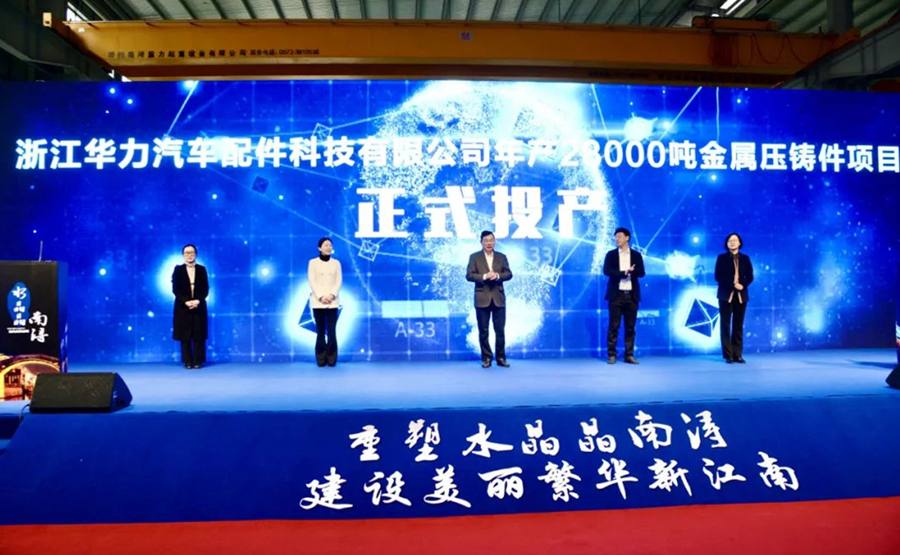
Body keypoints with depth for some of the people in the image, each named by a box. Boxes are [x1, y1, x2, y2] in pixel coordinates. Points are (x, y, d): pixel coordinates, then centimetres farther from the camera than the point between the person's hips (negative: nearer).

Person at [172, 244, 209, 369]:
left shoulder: (202, 269, 7)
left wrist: (198, 301, -15)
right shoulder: (178, 270, 4)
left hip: (199, 307, 1)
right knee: (185, 336, 1)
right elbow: (175, 289, -3)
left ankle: (198, 361, 5)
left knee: (198, 336, 0)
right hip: (183, 307, 0)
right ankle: (188, 362, 7)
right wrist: (186, 301, -16)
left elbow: (206, 289, 1)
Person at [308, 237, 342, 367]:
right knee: (320, 331, 0)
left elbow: (338, 281, 4)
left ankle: (331, 358, 2)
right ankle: (321, 359, 6)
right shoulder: (313, 262, 5)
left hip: (333, 301, 1)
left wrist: (332, 295, -12)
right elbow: (312, 282, -2)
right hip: (318, 301, -1)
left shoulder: (336, 263, 10)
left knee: (332, 331, -5)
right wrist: (320, 297, -14)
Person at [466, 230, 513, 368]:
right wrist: (484, 276, -18)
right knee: (483, 331, 3)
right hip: (482, 298, -1)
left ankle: (501, 358, 12)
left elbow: (509, 274, 3)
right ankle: (486, 358, 12)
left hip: (498, 298, 2)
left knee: (500, 330, 3)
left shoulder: (502, 257, 10)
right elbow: (469, 275, -5)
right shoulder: (474, 257, 4)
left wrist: (498, 276, -16)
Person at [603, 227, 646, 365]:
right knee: (613, 326, -2)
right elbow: (606, 271, -8)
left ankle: (629, 355, 10)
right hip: (616, 294, -1)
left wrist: (631, 270, -19)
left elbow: (641, 273, 0)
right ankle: (611, 355, 3)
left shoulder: (636, 255, 10)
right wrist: (623, 273, -16)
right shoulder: (611, 254, 6)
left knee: (630, 327, 4)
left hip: (631, 295, 2)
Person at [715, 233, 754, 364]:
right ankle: (728, 355, 0)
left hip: (741, 295, 2)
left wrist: (743, 285, -15)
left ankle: (738, 355, 9)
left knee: (738, 326, 4)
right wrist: (732, 284, -16)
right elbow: (718, 277, -4)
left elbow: (750, 276, 5)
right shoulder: (722, 258, 4)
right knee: (725, 325, -3)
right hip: (726, 295, -2)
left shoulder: (745, 258, 11)